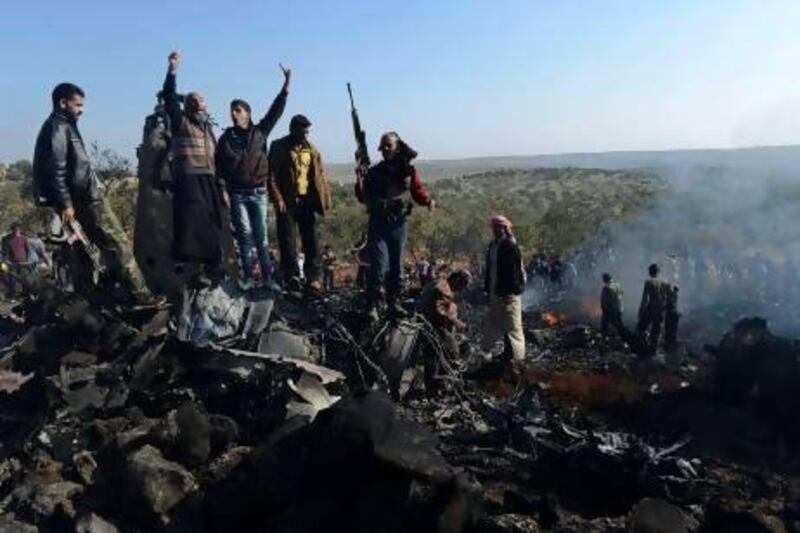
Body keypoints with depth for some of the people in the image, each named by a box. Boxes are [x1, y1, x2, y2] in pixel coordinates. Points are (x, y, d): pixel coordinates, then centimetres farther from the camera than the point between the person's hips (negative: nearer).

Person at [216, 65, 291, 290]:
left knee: (261, 236, 2)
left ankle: (267, 277, 4)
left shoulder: (260, 131, 6)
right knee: (245, 235, -1)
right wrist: (223, 190, -7)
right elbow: (220, 165, 2)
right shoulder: (227, 137, 4)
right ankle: (247, 276, 6)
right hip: (237, 194, -1)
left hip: (259, 193, 1)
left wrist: (286, 85, -6)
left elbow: (276, 110, 1)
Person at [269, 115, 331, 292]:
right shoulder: (279, 147, -1)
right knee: (288, 240, 2)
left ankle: (314, 277, 8)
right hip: (287, 201, -3)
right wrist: (278, 198, -16)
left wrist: (325, 197, 1)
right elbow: (272, 174, -7)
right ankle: (292, 276, 11)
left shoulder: (312, 150, 12)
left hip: (308, 200, 3)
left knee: (312, 240, 3)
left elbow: (320, 174, 11)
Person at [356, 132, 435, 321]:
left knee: (397, 266, 11)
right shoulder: (374, 171, 0)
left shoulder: (409, 170, 1)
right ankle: (371, 306, 1)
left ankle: (393, 302, 26)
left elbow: (419, 191, 5)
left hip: (399, 224, 2)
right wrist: (360, 180, -15)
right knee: (379, 266, -10)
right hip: (378, 224, -2)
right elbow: (363, 198, 0)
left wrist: (429, 200, -15)